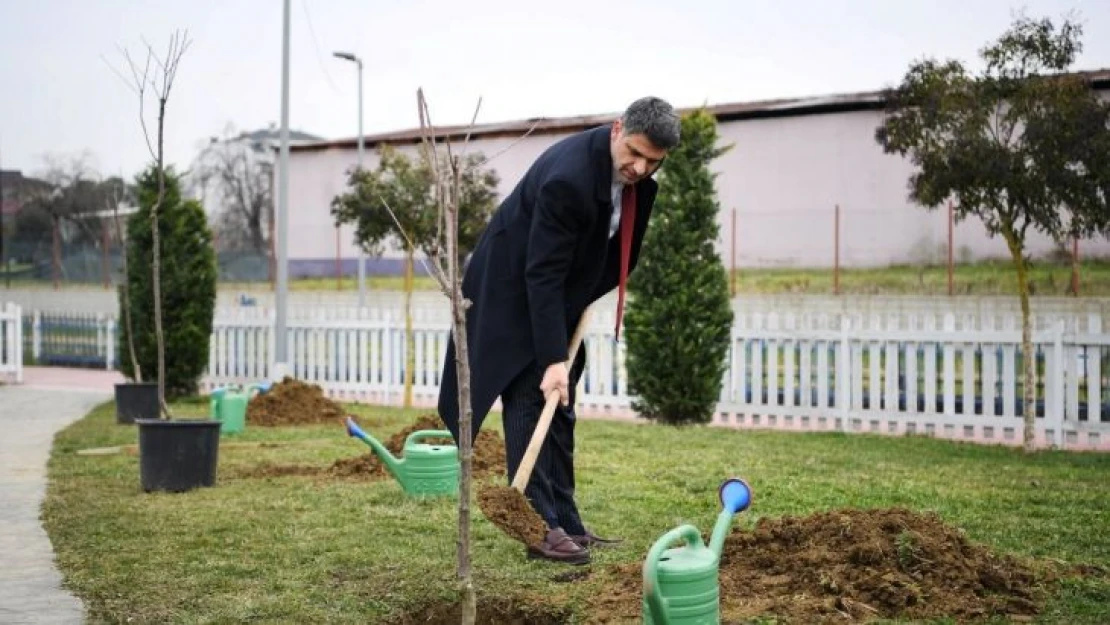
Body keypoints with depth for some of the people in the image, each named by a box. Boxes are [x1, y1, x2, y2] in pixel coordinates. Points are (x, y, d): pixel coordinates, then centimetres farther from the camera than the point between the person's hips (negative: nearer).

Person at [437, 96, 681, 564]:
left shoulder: (636, 172, -8)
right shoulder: (569, 177, -33)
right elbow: (542, 274, -32)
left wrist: (591, 292, 8)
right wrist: (553, 360, -33)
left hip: (558, 295, 8)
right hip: (515, 294, -8)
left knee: (559, 410, 8)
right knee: (530, 401, -10)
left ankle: (565, 523, 13)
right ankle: (541, 529, -7)